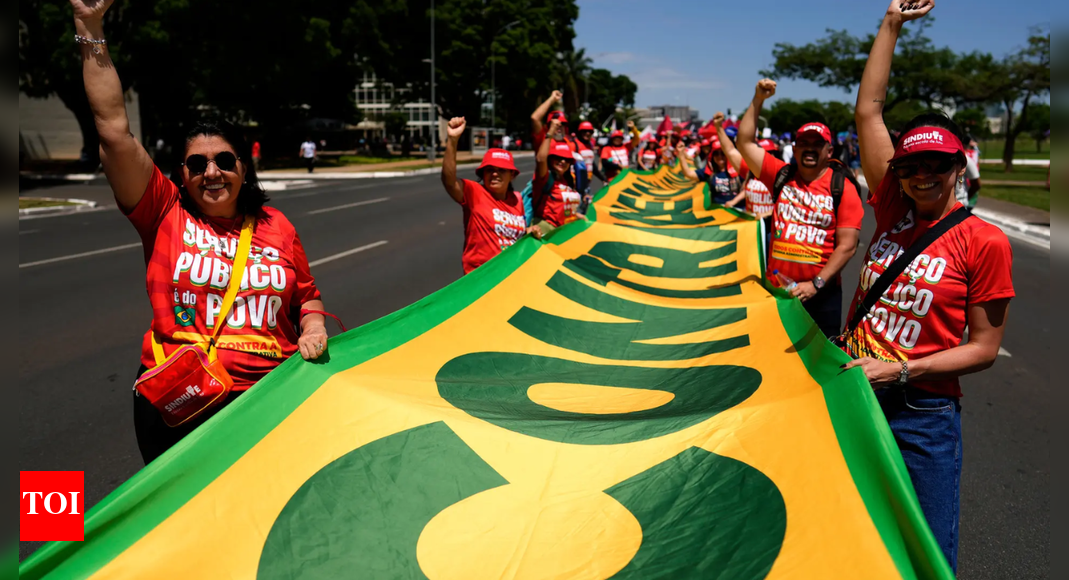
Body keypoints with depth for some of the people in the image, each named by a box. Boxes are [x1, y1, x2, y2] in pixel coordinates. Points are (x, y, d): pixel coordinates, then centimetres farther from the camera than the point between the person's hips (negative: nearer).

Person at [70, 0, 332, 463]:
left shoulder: (277, 226, 7)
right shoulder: (166, 213, 1)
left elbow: (306, 295, 19)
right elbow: (114, 131, -7)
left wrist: (313, 328, -3)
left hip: (271, 391, 2)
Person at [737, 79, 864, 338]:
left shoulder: (842, 187, -5)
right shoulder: (781, 175, 5)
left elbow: (847, 245, -9)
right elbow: (745, 143, 4)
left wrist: (816, 284, -16)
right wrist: (758, 100, -2)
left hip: (822, 292, -2)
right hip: (776, 287, 3)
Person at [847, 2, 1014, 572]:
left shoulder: (984, 241, -8)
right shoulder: (894, 212, 2)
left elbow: (984, 348, -6)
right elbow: (867, 111, 4)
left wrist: (900, 371, -15)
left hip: (922, 414, -3)